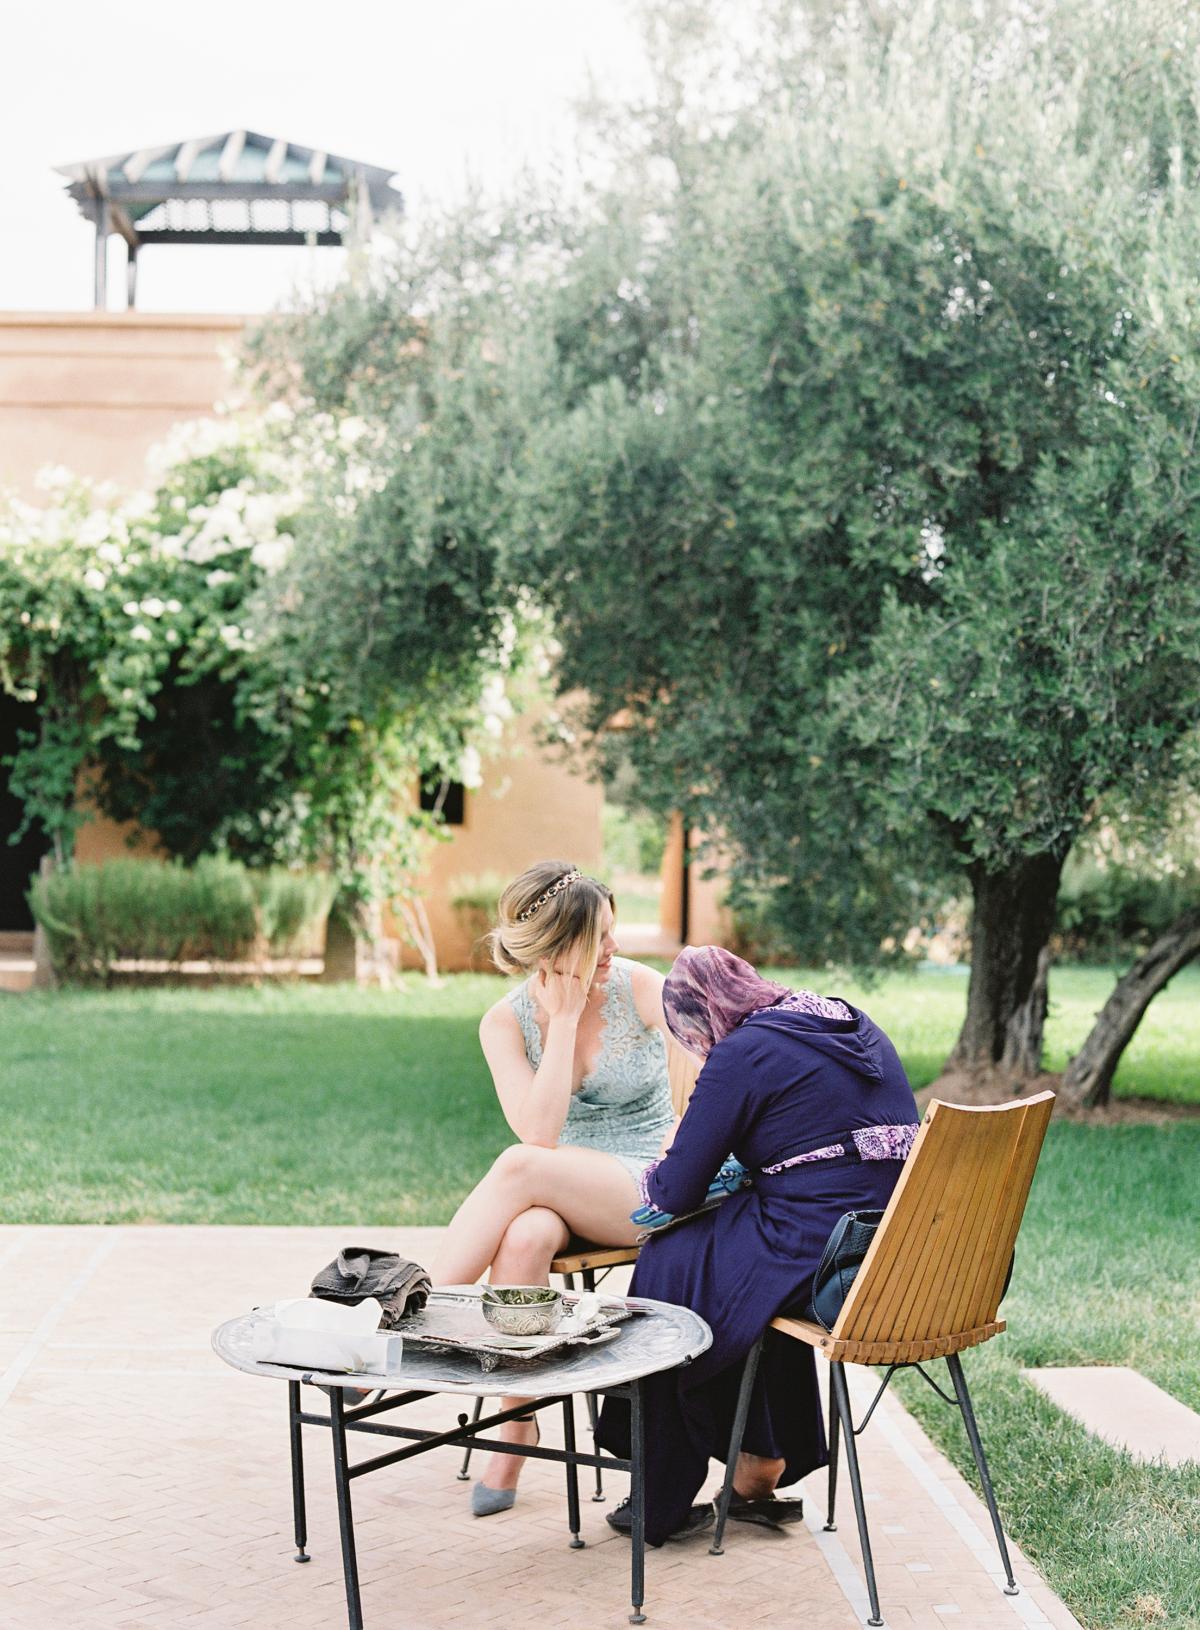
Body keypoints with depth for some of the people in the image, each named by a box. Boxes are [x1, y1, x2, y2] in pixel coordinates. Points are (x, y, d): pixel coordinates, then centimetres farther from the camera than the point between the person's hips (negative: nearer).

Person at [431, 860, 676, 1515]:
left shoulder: (641, 989, -6)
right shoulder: (506, 1022, -2)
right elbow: (539, 1131, -15)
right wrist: (564, 1018, -16)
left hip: (647, 1190, -2)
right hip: (559, 1193, 2)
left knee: (519, 1167, -33)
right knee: (522, 1238, -36)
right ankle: (516, 1428, -24)